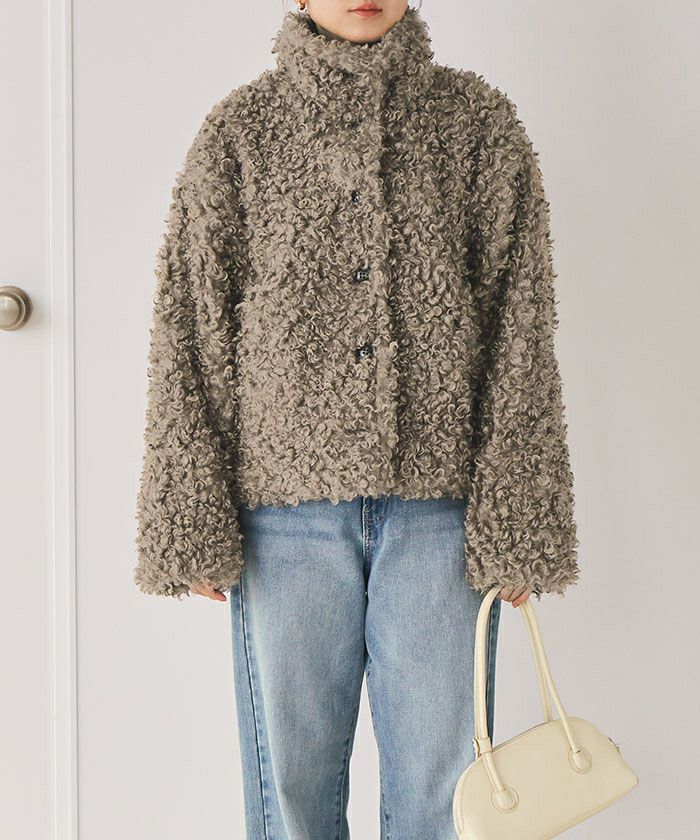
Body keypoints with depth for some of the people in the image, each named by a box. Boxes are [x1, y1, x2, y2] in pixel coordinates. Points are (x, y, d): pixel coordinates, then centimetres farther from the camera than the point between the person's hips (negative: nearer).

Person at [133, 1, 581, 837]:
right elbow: (190, 331, 2)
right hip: (288, 498, 0)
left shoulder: (480, 123, 4)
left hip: (438, 499, 1)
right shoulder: (239, 131, 3)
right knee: (292, 771, 10)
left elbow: (519, 333, 2)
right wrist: (188, 526, -3)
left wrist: (513, 519, -3)